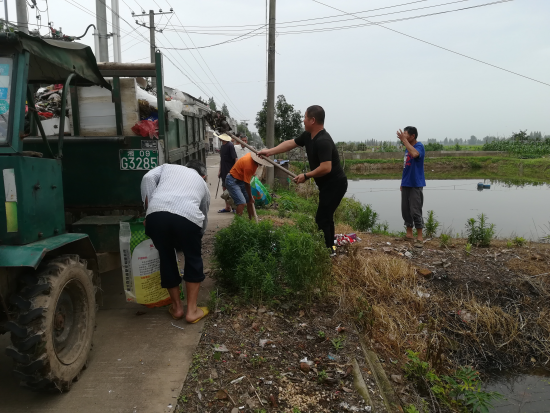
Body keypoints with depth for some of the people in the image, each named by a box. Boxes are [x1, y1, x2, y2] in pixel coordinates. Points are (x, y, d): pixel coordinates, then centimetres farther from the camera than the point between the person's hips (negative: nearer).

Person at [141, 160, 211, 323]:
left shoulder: (168, 167, 34)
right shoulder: (202, 183, 34)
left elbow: (148, 178, 13)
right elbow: (204, 217, 39)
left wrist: (149, 210, 14)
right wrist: (197, 237, 54)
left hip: (156, 214, 1)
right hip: (188, 217, -1)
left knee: (166, 259, 21)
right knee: (193, 260, 21)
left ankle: (177, 307, 32)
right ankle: (192, 310, 23)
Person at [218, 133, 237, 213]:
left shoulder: (230, 146, -14)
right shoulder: (222, 146, 12)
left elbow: (235, 159, -17)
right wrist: (219, 170, 18)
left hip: (230, 172, -9)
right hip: (224, 172, 9)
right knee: (225, 189, 11)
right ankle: (227, 207, 20)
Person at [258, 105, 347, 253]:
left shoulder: (323, 141, -26)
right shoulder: (308, 135, 4)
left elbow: (325, 168, -32)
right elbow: (290, 144, 15)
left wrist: (306, 176, -19)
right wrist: (269, 152, 13)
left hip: (335, 185, -10)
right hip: (328, 184, 10)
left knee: (322, 219, -7)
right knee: (326, 216, 18)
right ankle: (330, 247, 29)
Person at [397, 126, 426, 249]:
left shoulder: (419, 146, -13)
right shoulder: (408, 148, 12)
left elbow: (414, 154, -38)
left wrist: (404, 140, -30)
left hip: (415, 185, -8)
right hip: (406, 184, 8)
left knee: (415, 211, -7)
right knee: (406, 210, 11)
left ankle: (420, 238, 0)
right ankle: (409, 234, 22)